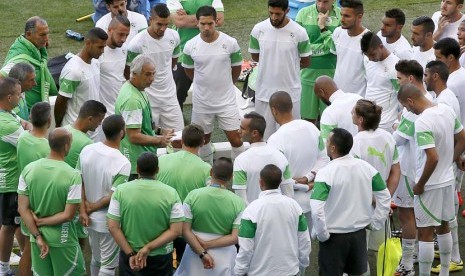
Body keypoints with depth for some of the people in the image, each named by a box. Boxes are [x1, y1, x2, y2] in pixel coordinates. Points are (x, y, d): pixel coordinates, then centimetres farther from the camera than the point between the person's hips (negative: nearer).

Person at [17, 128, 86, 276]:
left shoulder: (29, 169, -7)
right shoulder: (73, 176, -19)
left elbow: (23, 209, -6)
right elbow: (68, 215, -18)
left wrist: (38, 236, -5)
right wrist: (41, 222, -8)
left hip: (37, 237, 4)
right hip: (62, 240, -4)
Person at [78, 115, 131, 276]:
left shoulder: (87, 151, -8)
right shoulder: (123, 164, -25)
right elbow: (113, 197, -22)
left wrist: (83, 210, -2)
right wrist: (91, 208, -10)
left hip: (91, 219, 6)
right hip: (109, 222, -6)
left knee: (96, 259, 25)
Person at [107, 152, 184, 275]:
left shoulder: (121, 191, -9)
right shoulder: (171, 193, -10)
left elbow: (113, 227, -11)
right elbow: (176, 230, -13)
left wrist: (131, 254, -10)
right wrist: (148, 248, -15)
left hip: (129, 255, 0)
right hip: (161, 257, 0)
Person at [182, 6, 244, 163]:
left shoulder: (230, 43, -12)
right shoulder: (190, 46, -9)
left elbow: (236, 68, 4)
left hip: (226, 101, -1)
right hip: (202, 102, 1)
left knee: (235, 139, -3)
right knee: (204, 139, 15)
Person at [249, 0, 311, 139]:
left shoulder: (299, 32, -11)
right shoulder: (258, 29, -5)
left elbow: (306, 62, 1)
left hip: (290, 93, -2)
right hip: (264, 91, 2)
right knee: (264, 136, 11)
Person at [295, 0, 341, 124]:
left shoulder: (341, 15, -5)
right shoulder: (304, 13, -2)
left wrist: (323, 27, -13)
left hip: (331, 76, -1)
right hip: (309, 74, 1)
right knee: (308, 119, 7)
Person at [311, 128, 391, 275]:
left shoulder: (325, 173, -20)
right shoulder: (366, 167, -4)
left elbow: (316, 210, -29)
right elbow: (385, 197, 4)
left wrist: (321, 234, -15)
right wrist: (375, 223, 11)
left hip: (334, 236, -5)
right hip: (359, 234, 5)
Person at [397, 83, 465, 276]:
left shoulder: (422, 123, -26)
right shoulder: (447, 110, -1)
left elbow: (433, 158, -30)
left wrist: (420, 185, -18)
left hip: (430, 185, -8)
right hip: (448, 180, 8)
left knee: (425, 232, 2)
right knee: (443, 226, 22)